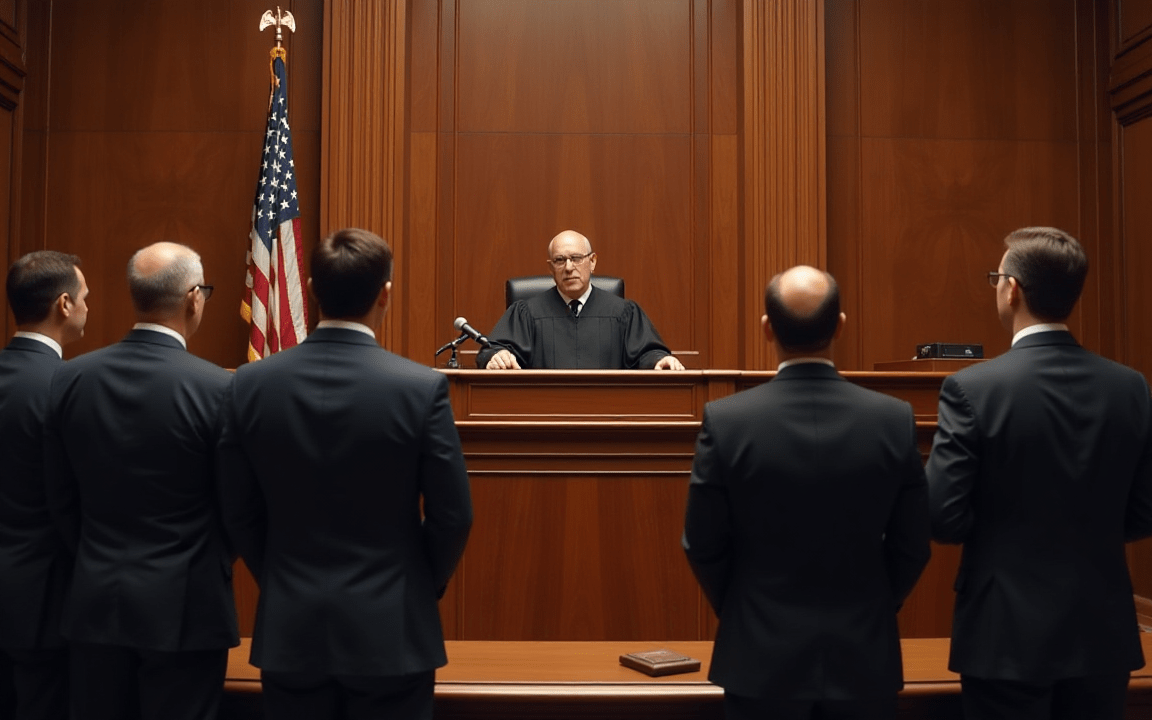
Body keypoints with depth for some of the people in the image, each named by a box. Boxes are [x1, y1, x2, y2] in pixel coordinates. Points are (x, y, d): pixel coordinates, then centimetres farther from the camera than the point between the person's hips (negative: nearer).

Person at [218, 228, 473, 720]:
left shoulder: (251, 383, -6)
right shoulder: (421, 387, -14)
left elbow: (238, 512, 2)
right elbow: (452, 517, -9)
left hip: (289, 627, 3)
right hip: (390, 629, -2)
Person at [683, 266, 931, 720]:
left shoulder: (726, 420, -15)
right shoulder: (895, 420, -11)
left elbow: (703, 547, -6)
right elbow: (912, 546, -2)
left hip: (762, 657, -1)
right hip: (863, 656, 1)